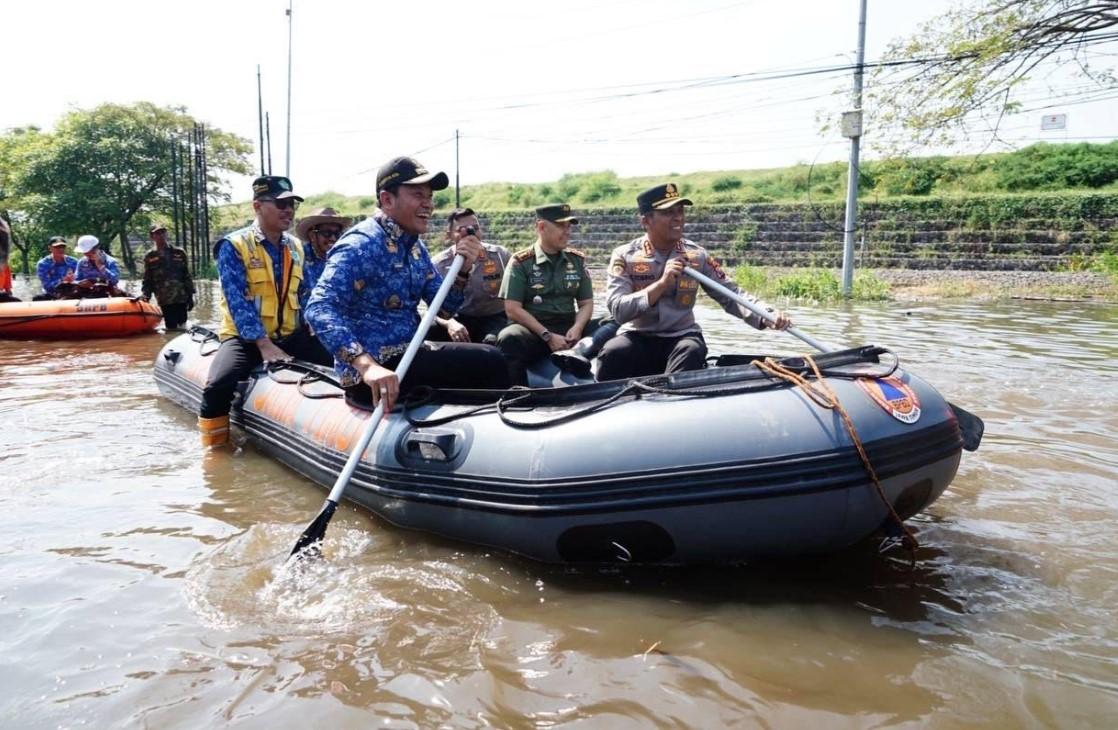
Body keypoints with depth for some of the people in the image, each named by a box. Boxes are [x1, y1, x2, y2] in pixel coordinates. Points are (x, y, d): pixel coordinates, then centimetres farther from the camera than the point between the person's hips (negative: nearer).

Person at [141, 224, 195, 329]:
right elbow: (147, 280, 8)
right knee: (171, 327, 1)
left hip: (181, 298, 0)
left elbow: (187, 276, 8)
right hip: (164, 301, 0)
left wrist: (190, 296, 5)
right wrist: (146, 298, -4)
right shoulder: (149, 256, 6)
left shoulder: (179, 253, 7)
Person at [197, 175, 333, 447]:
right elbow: (237, 301, -17)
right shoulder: (233, 246, -7)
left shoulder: (296, 247, 11)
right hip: (246, 338, -5)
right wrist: (264, 344, -26)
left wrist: (314, 330, 1)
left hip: (290, 337, 5)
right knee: (218, 386, -30)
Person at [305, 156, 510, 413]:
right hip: (375, 376, -9)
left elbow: (445, 307, 13)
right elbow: (320, 310, -27)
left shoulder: (415, 246, 11)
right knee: (487, 362, -14)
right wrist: (367, 365, -40)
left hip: (405, 355, 9)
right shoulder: (362, 244, -16)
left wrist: (462, 271, -8)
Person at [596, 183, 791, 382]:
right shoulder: (624, 256, -5)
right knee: (613, 353, -31)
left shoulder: (697, 255, 1)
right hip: (637, 338, -1)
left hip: (682, 337, 1)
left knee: (692, 351, -31)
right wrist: (661, 283, -27)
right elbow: (618, 310, -17)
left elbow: (730, 295, -1)